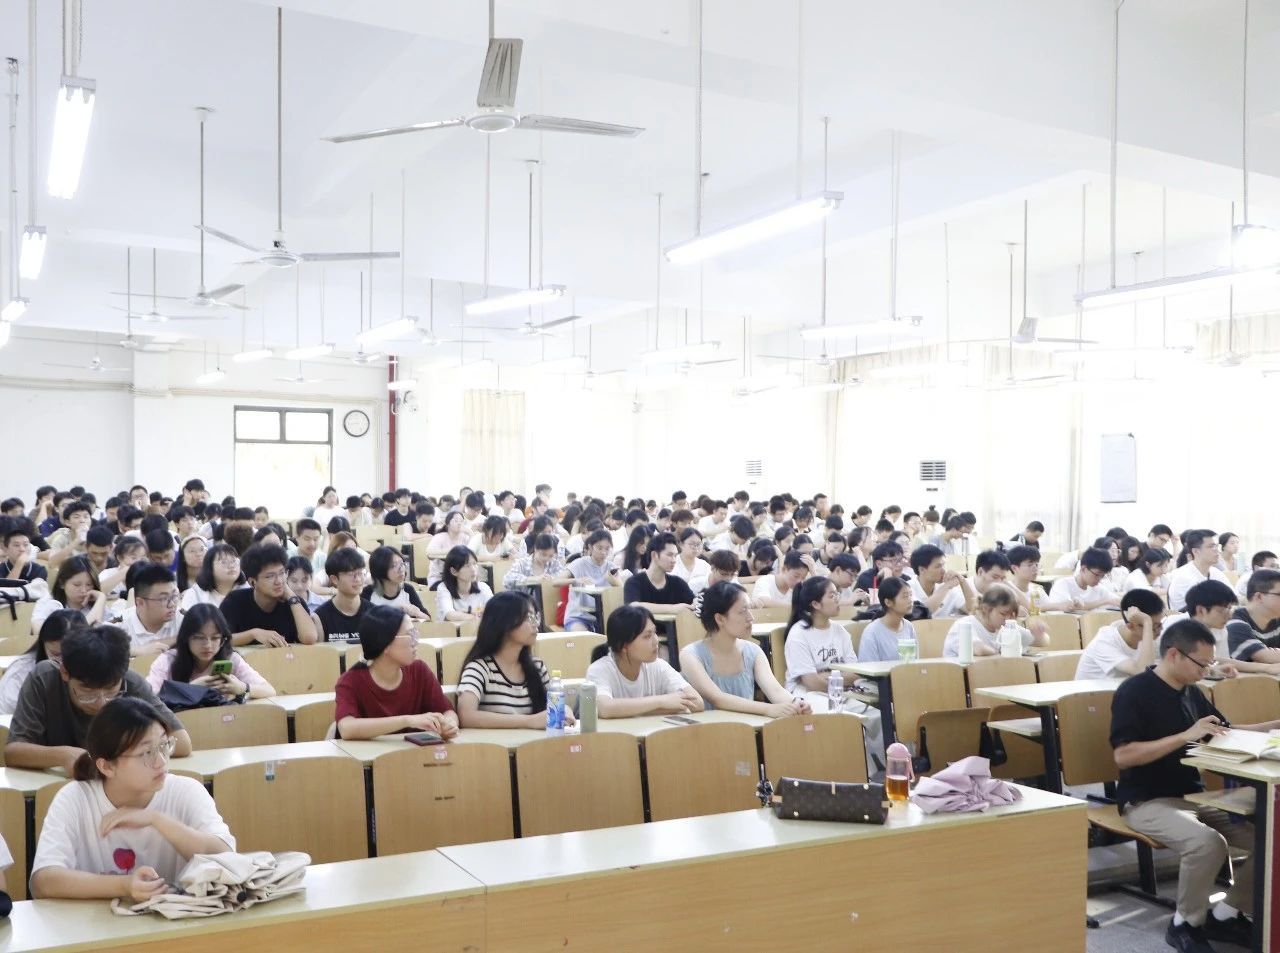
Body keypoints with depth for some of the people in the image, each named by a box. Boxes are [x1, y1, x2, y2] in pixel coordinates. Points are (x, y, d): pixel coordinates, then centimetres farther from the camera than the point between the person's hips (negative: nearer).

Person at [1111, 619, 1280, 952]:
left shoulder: (1192, 692, 10)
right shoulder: (1134, 692, -14)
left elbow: (1225, 733, 24)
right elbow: (1123, 756, -23)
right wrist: (1186, 735, -26)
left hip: (1194, 796, 8)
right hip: (1148, 802, -8)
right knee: (1208, 843, -33)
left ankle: (1227, 913, 8)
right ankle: (1186, 923, -7)